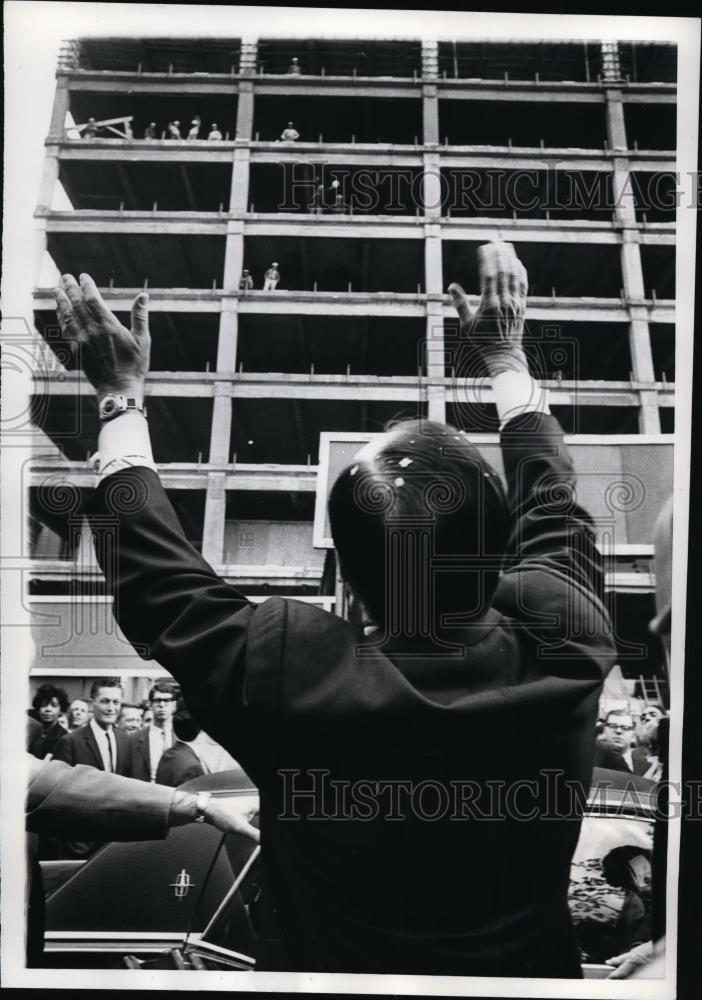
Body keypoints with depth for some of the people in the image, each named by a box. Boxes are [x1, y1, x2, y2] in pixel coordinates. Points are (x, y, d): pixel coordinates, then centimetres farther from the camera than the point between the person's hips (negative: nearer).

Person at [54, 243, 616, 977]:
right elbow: (551, 510, -4)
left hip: (329, 967, -2)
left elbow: (153, 575, -13)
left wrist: (122, 394, -3)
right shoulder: (562, 640, -25)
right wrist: (505, 357, 9)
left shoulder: (288, 670, -32)